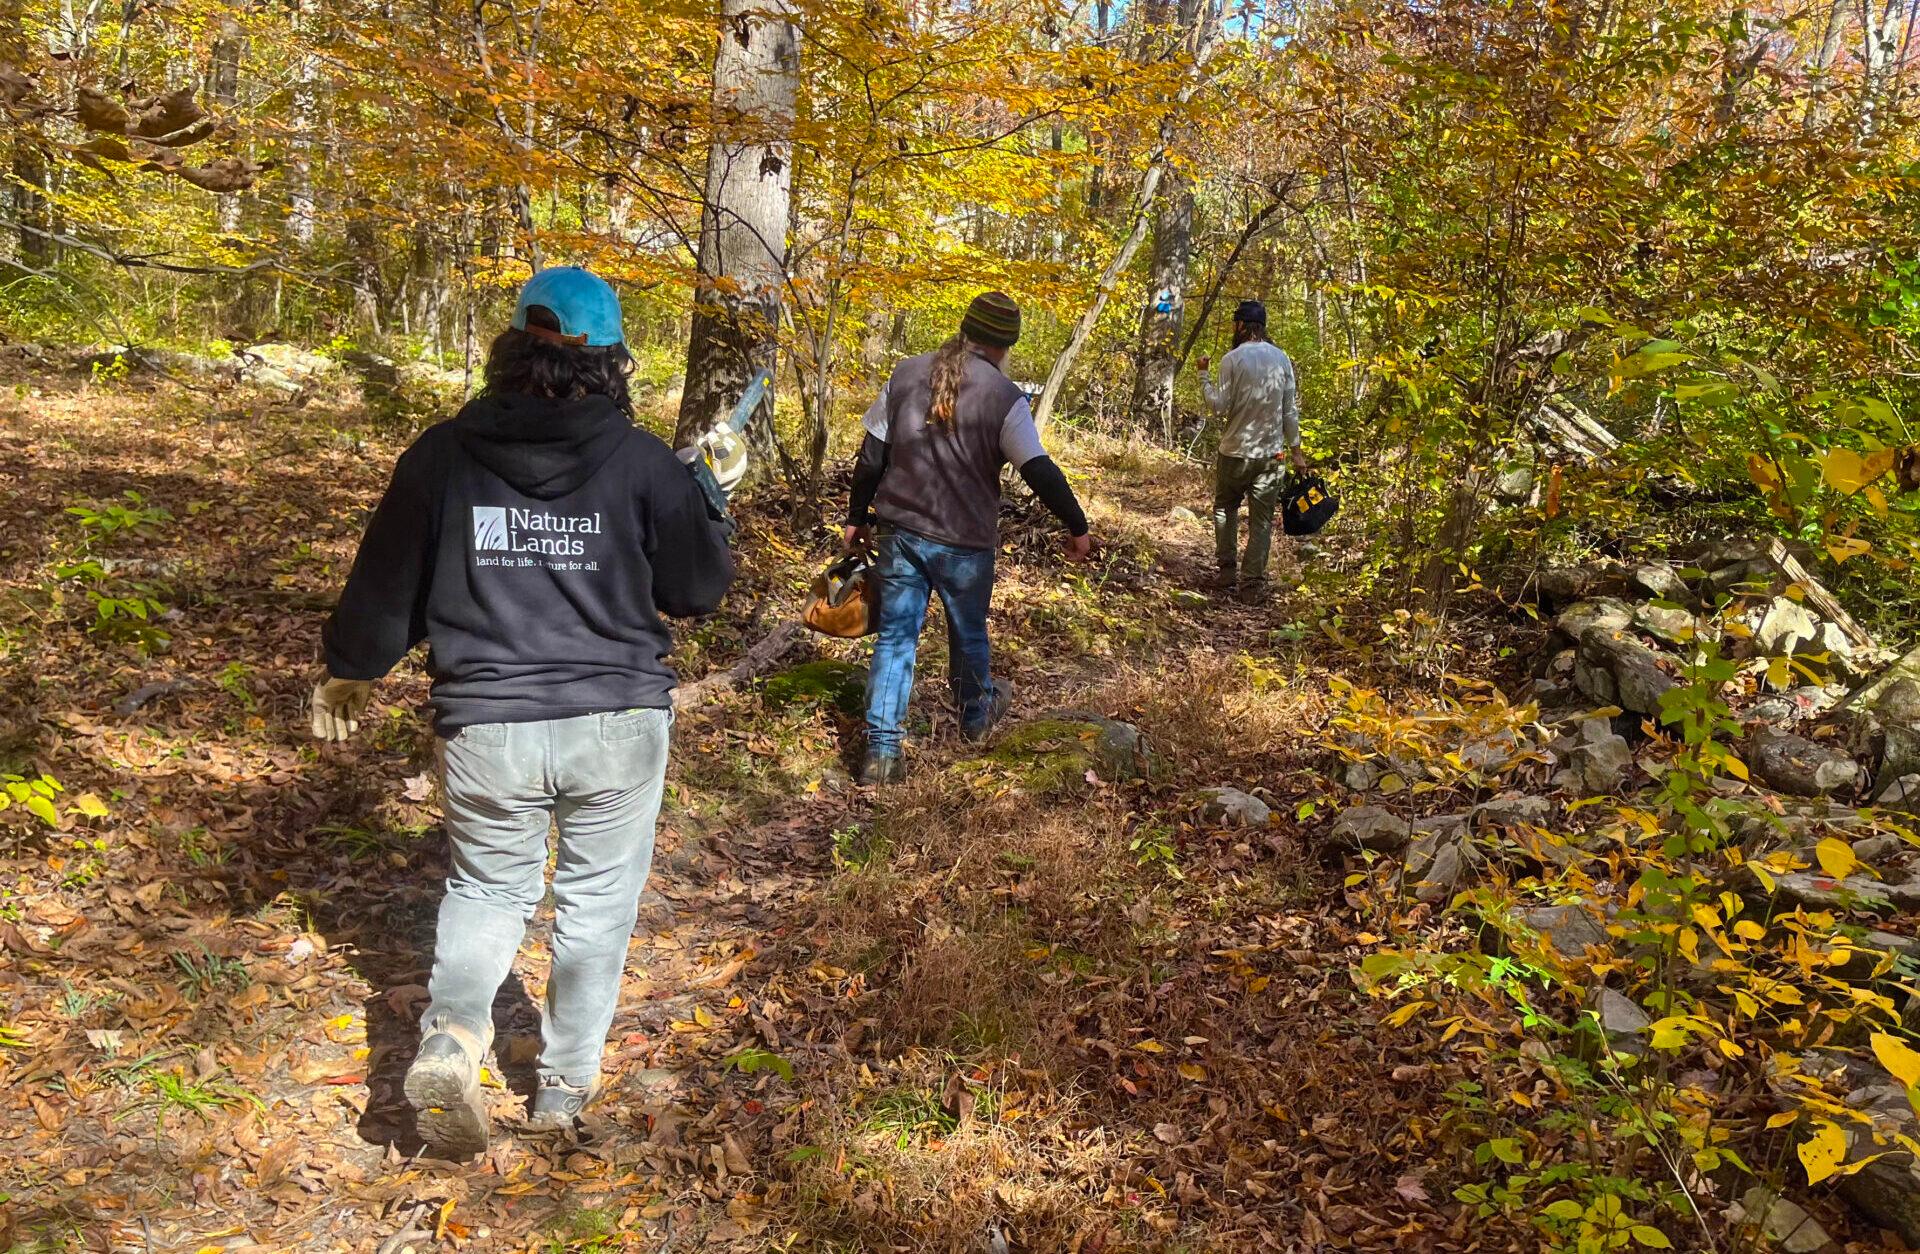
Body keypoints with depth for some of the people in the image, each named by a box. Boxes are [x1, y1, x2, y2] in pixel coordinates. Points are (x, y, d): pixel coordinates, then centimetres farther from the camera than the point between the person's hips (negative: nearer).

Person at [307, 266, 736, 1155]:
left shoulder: (442, 456, -3)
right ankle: (566, 1082, 26)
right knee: (596, 900, 16)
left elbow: (384, 586, 7)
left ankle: (452, 1035, -3)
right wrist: (704, 509, 20)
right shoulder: (642, 462, -8)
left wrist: (347, 672, 24)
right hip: (618, 723, -1)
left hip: (488, 724, 1)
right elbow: (699, 589, 2)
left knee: (489, 887, 20)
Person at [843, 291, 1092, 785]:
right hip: (964, 540, -2)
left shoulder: (906, 374, 1)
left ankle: (882, 750, 3)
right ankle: (977, 714, 44)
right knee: (968, 633, 20)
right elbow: (1041, 472, -12)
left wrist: (858, 517, 15)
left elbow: (871, 455, 5)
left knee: (895, 636, 7)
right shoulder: (1004, 396, -11)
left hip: (900, 530, 3)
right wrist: (1077, 528, -1)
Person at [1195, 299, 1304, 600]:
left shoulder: (1232, 360, -9)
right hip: (1272, 454, 2)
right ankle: (1253, 583, 3)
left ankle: (1227, 568, 19)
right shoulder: (1282, 358, 2)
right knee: (1261, 520, 6)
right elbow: (1290, 410, 3)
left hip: (1236, 452, -2)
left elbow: (1220, 406, -10)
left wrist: (1203, 375, 1)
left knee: (1225, 507, 21)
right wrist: (1295, 449, 10)